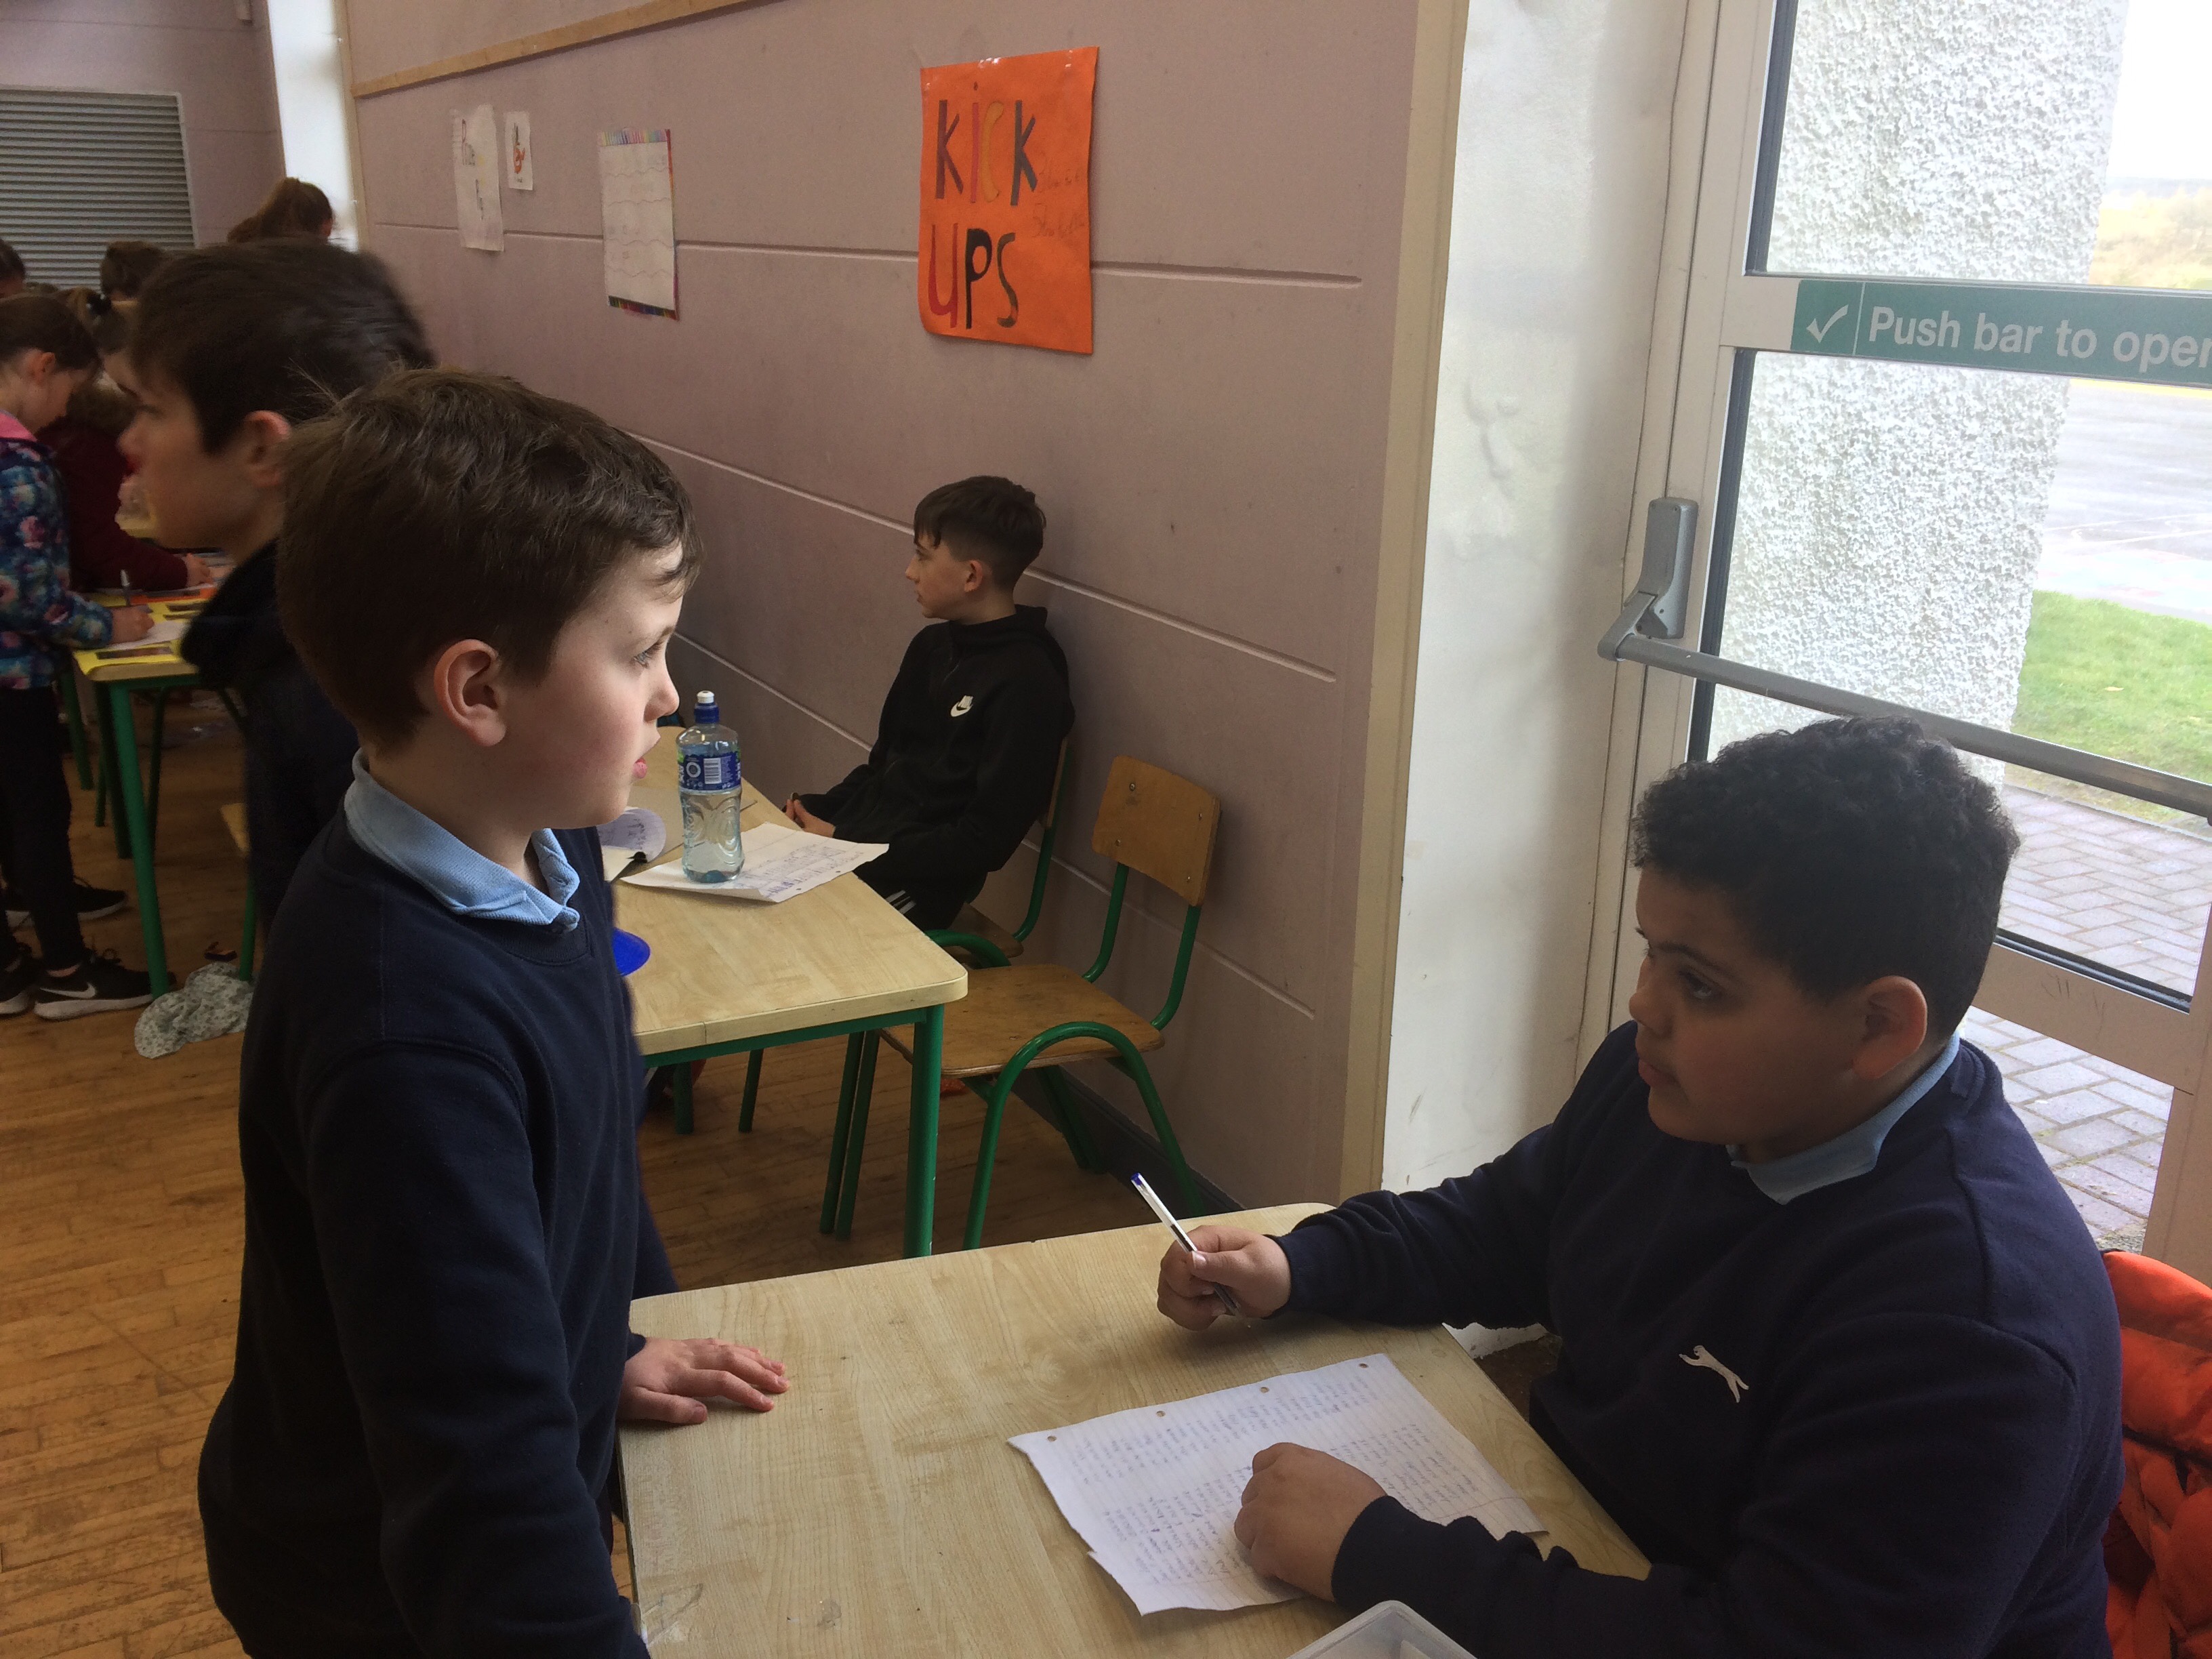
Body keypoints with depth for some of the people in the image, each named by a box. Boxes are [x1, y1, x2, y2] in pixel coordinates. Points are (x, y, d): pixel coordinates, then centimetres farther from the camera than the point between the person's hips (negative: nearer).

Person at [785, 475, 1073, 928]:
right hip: (864, 830, 8)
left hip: (915, 884, -8)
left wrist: (842, 841, -15)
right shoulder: (932, 646, 11)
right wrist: (817, 812, 1)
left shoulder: (1026, 683, -16)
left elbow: (986, 841, -17)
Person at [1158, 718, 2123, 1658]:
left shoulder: (1971, 1326, -31)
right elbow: (1508, 1224, 11)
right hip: (1564, 1530, 7)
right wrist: (1297, 1267, -4)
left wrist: (1375, 1556, -31)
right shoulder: (1668, 1078, -7)